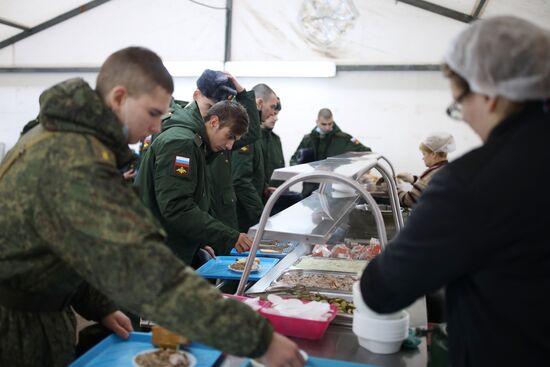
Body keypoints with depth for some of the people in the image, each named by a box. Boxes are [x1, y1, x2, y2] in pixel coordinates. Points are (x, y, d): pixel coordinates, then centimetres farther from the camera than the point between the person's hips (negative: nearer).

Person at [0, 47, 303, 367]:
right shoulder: (78, 166, -31)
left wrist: (99, 306, 2)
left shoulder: (59, 133, 2)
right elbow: (150, 273, -37)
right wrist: (259, 339, -34)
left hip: (38, 307, 9)